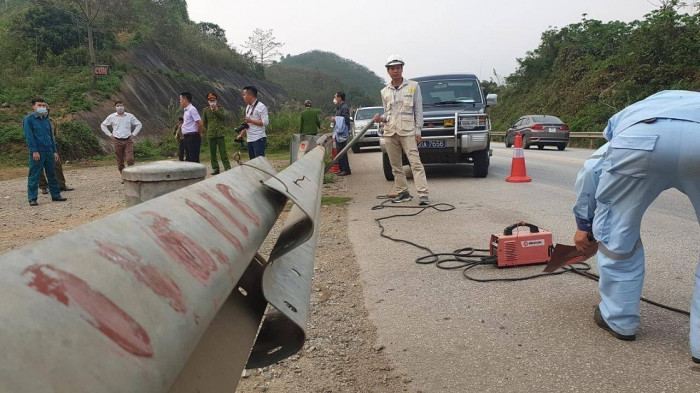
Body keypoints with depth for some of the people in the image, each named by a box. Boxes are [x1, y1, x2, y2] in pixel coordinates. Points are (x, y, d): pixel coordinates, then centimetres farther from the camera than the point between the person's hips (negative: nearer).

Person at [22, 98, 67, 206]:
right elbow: (29, 137, -9)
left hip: (48, 152, 6)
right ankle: (32, 198, 3)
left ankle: (55, 195, 16)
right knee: (34, 176, -1)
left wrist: (55, 151, 13)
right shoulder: (28, 120, -3)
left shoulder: (47, 120, 15)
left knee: (51, 174, 9)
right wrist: (34, 151, -16)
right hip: (37, 152, -5)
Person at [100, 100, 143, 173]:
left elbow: (139, 124, 13)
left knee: (130, 159, -14)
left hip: (128, 141, 0)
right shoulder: (111, 117, 5)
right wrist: (110, 135, 5)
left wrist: (133, 134, 4)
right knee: (120, 161, 3)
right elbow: (103, 125, 15)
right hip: (117, 141, 1)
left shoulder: (130, 116, 5)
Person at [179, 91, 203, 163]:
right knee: (189, 159, 13)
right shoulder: (186, 110, 16)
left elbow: (200, 123, -19)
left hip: (193, 137, -10)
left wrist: (200, 134, -8)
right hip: (187, 137, 10)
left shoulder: (192, 109, -13)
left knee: (194, 159, -8)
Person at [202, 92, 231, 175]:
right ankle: (215, 168, 14)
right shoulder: (205, 110, 8)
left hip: (220, 133, -2)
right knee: (213, 152, 7)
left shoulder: (220, 108, 6)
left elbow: (224, 116, -10)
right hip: (211, 134, 2)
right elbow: (204, 122, 16)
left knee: (223, 151, -6)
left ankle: (227, 167, -3)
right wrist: (208, 129, 14)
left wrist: (216, 110, -12)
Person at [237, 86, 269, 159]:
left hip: (259, 139, -9)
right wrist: (241, 134, 14)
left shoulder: (261, 107, -11)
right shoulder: (248, 107, 17)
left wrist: (250, 120, -15)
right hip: (250, 139, 9)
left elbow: (265, 122, -18)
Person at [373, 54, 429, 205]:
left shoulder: (413, 86, 6)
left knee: (415, 163, -12)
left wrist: (418, 130, -4)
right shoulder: (385, 91, 14)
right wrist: (381, 118, -2)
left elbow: (418, 110, 4)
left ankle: (423, 194, -16)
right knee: (396, 166, 7)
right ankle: (402, 193, 16)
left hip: (407, 131, -4)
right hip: (390, 132, 4)